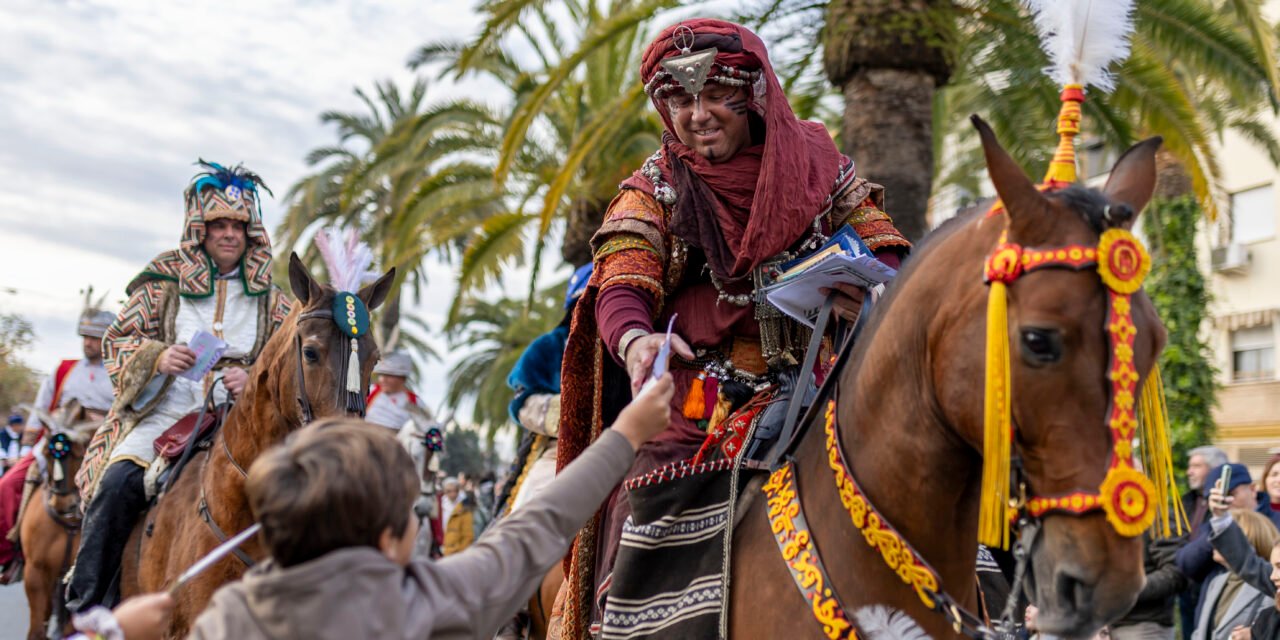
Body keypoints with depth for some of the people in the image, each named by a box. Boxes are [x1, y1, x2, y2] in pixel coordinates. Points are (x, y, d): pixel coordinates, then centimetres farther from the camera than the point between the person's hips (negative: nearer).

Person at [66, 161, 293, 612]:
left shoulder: (269, 299, 11)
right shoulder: (165, 284, 9)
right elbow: (118, 340, 11)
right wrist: (157, 358, -11)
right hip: (165, 412, 0)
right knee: (118, 482, -25)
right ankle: (86, 605, -13)